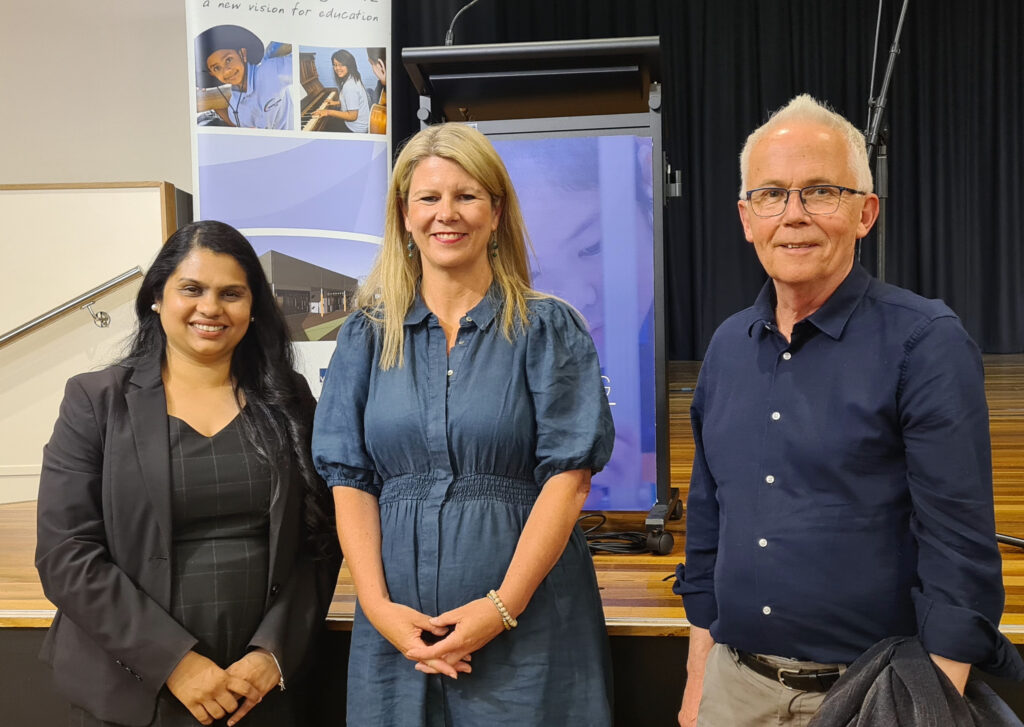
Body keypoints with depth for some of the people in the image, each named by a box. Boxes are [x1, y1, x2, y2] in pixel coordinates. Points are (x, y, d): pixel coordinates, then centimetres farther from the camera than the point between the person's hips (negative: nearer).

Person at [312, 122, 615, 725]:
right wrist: (378, 605, -8)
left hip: (527, 625, -2)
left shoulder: (547, 329, -1)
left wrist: (503, 606, -14)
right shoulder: (369, 334, 6)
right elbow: (350, 480, 3)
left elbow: (568, 476, -7)